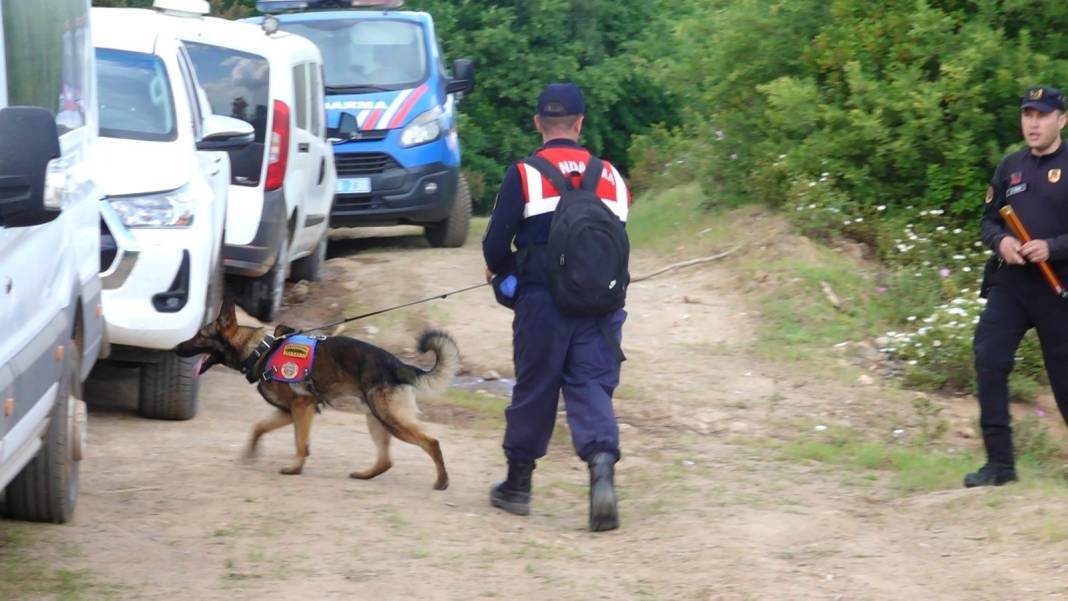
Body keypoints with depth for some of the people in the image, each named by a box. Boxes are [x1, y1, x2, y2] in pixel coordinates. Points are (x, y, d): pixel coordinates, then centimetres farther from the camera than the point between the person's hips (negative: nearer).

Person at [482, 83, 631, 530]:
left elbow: (495, 245, -5)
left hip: (542, 302, -2)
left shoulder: (524, 176, -5)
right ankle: (602, 467, -24)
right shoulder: (610, 177, 7)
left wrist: (502, 270, 17)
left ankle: (518, 485, 23)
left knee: (533, 389, 10)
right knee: (592, 387, 2)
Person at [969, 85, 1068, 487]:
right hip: (1009, 282, 4)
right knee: (988, 360, -9)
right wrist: (1001, 241, -5)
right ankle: (999, 462, -4)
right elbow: (989, 221, 16)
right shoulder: (1010, 168, 10)